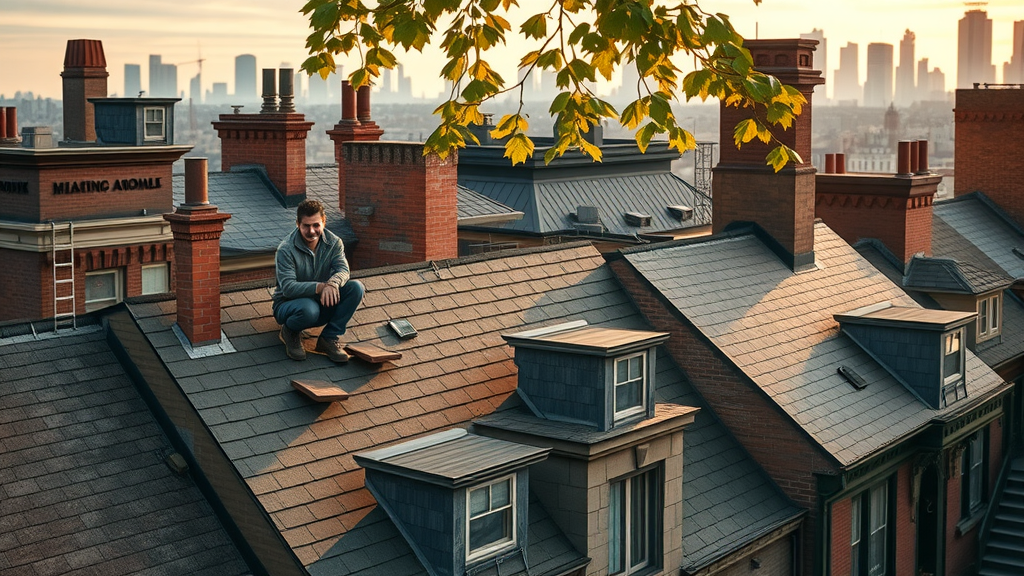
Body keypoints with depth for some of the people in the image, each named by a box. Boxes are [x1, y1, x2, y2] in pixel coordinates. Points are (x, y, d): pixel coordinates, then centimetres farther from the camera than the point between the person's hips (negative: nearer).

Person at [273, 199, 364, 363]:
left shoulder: (333, 242, -4)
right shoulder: (286, 249, -19)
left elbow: (343, 269, -18)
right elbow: (288, 287, -27)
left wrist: (333, 283, -43)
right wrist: (319, 287, -40)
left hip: (321, 302, 5)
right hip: (288, 305, -5)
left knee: (355, 287, -20)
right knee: (308, 309, -41)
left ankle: (329, 338, -13)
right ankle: (290, 332, -4)